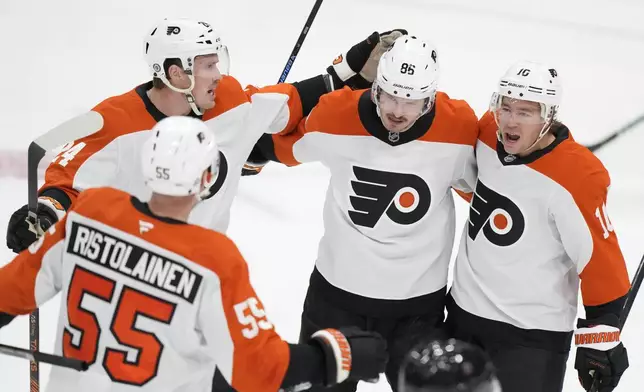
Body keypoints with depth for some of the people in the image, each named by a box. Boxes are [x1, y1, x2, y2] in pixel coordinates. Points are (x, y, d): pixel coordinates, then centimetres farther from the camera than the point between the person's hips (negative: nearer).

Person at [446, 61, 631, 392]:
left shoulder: (578, 176, -24)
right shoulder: (488, 133, -7)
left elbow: (600, 260, -20)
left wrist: (600, 335, -18)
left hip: (533, 330, -6)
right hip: (464, 310, 7)